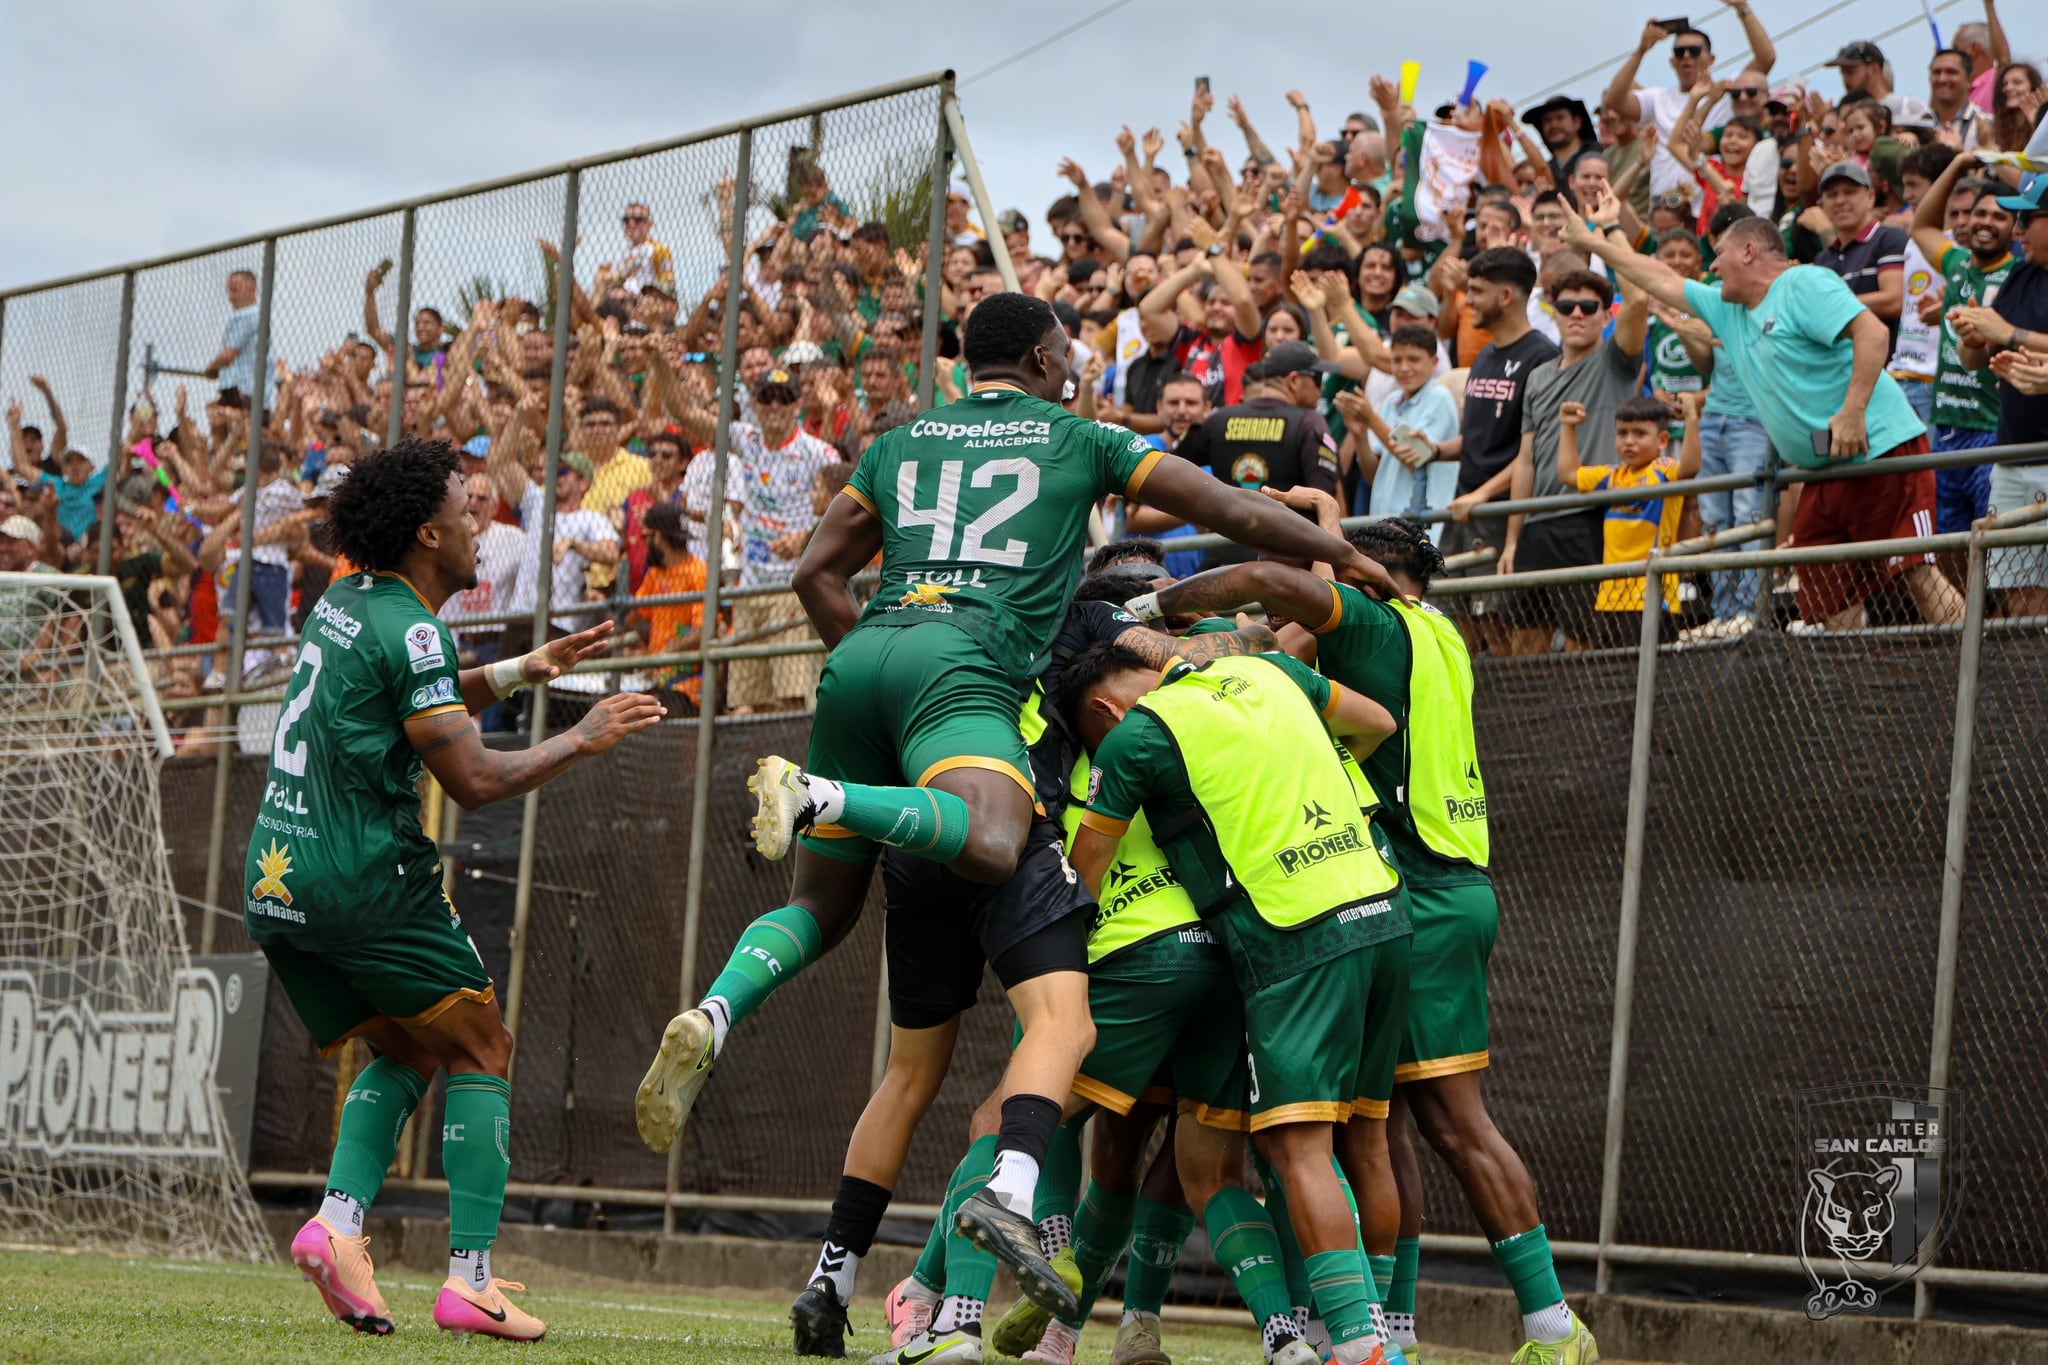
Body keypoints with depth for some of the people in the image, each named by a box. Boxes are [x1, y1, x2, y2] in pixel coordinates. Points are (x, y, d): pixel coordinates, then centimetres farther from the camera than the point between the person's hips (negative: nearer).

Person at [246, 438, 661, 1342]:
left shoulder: (345, 606, 15)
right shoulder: (410, 631, -12)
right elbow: (474, 779, -16)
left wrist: (516, 674, 27)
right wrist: (583, 739, -5)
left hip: (274, 883, 8)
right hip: (367, 882, -8)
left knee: (402, 1055, 21)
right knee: (480, 1055, 5)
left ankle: (338, 1225, -1)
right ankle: (469, 1281, -4)